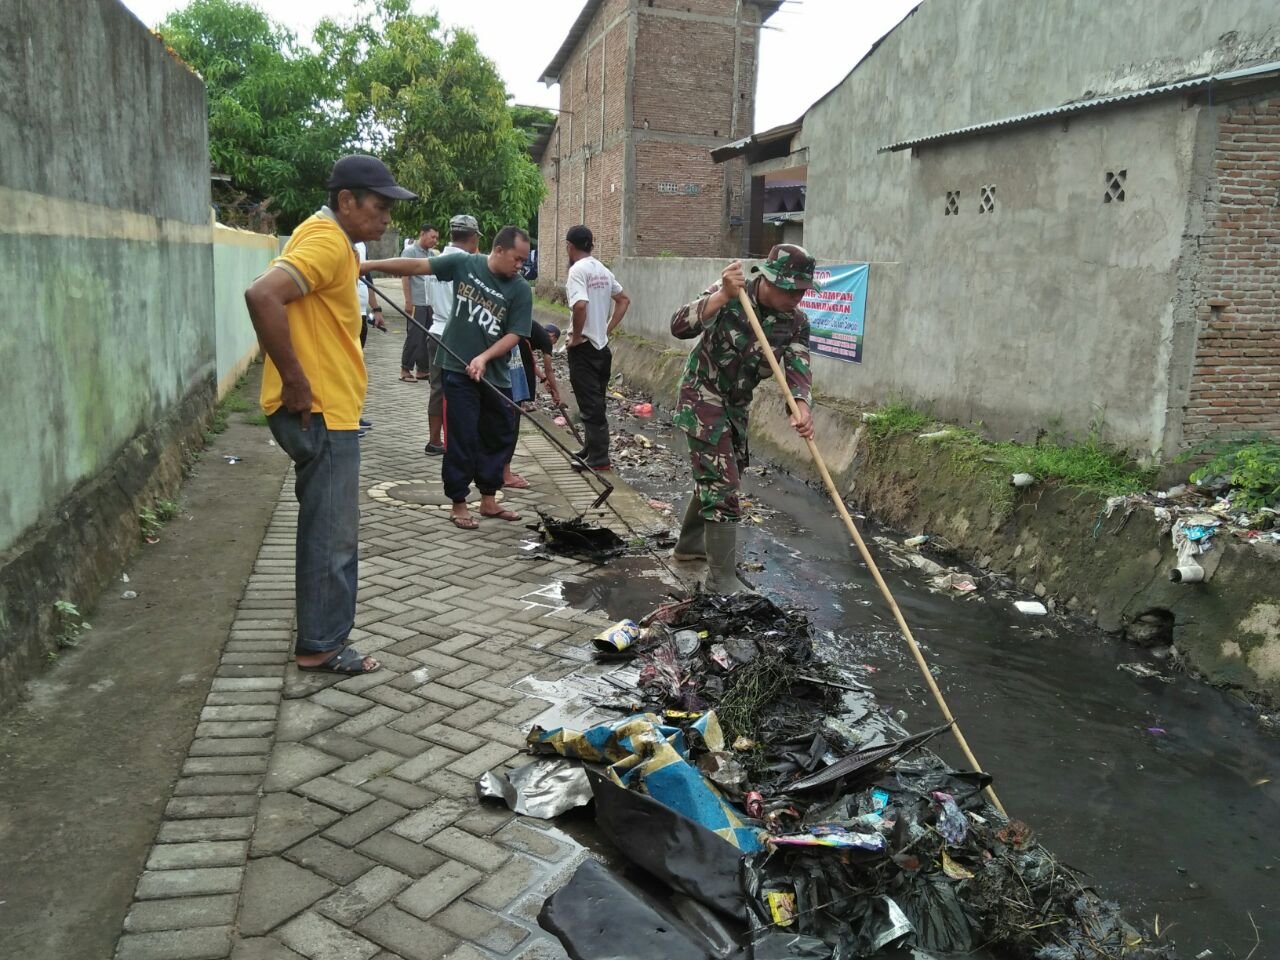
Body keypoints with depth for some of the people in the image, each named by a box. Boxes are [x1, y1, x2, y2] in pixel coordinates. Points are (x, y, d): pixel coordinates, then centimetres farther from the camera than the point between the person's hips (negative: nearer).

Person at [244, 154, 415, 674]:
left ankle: (322, 633, 31)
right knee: (332, 532, -2)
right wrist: (296, 381, -25)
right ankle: (320, 645, 10)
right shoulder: (327, 242, -16)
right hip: (319, 411, -11)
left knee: (328, 527, 18)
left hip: (326, 408, 11)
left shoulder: (325, 237, 16)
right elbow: (261, 296, -31)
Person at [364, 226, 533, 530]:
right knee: (462, 438, 0)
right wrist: (372, 264, -6)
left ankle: (488, 499, 25)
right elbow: (417, 266, -1)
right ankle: (458, 504, 12)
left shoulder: (521, 289, -3)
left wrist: (484, 358, -21)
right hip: (458, 369, -3)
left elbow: (514, 334, -7)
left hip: (495, 374, 3)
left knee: (500, 436, 10)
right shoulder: (464, 263, -4)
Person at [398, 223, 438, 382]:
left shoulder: (432, 254, 14)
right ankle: (405, 370, 6)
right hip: (417, 303, -7)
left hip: (431, 303, 7)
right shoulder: (410, 251, -4)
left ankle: (423, 369, 16)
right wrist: (408, 301, -13)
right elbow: (405, 278, -8)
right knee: (414, 337, -3)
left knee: (428, 337, 9)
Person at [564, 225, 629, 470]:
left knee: (590, 404, -3)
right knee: (596, 402, 17)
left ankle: (598, 459, 1)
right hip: (602, 345, 8)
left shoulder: (577, 270, -14)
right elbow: (624, 300, 19)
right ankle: (593, 448, 28)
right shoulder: (603, 270, 10)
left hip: (583, 347, -8)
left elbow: (580, 305, -29)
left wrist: (576, 336, -16)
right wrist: (608, 329, 14)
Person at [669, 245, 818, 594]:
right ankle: (722, 579, -4)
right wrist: (723, 296, -45)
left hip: (736, 404, 7)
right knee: (721, 483, -11)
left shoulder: (796, 322, -7)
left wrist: (801, 406, -38)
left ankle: (689, 543, 42)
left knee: (718, 477, 20)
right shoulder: (729, 295, -21)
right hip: (703, 397, -7)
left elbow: (798, 368, -18)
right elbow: (680, 327, -32)